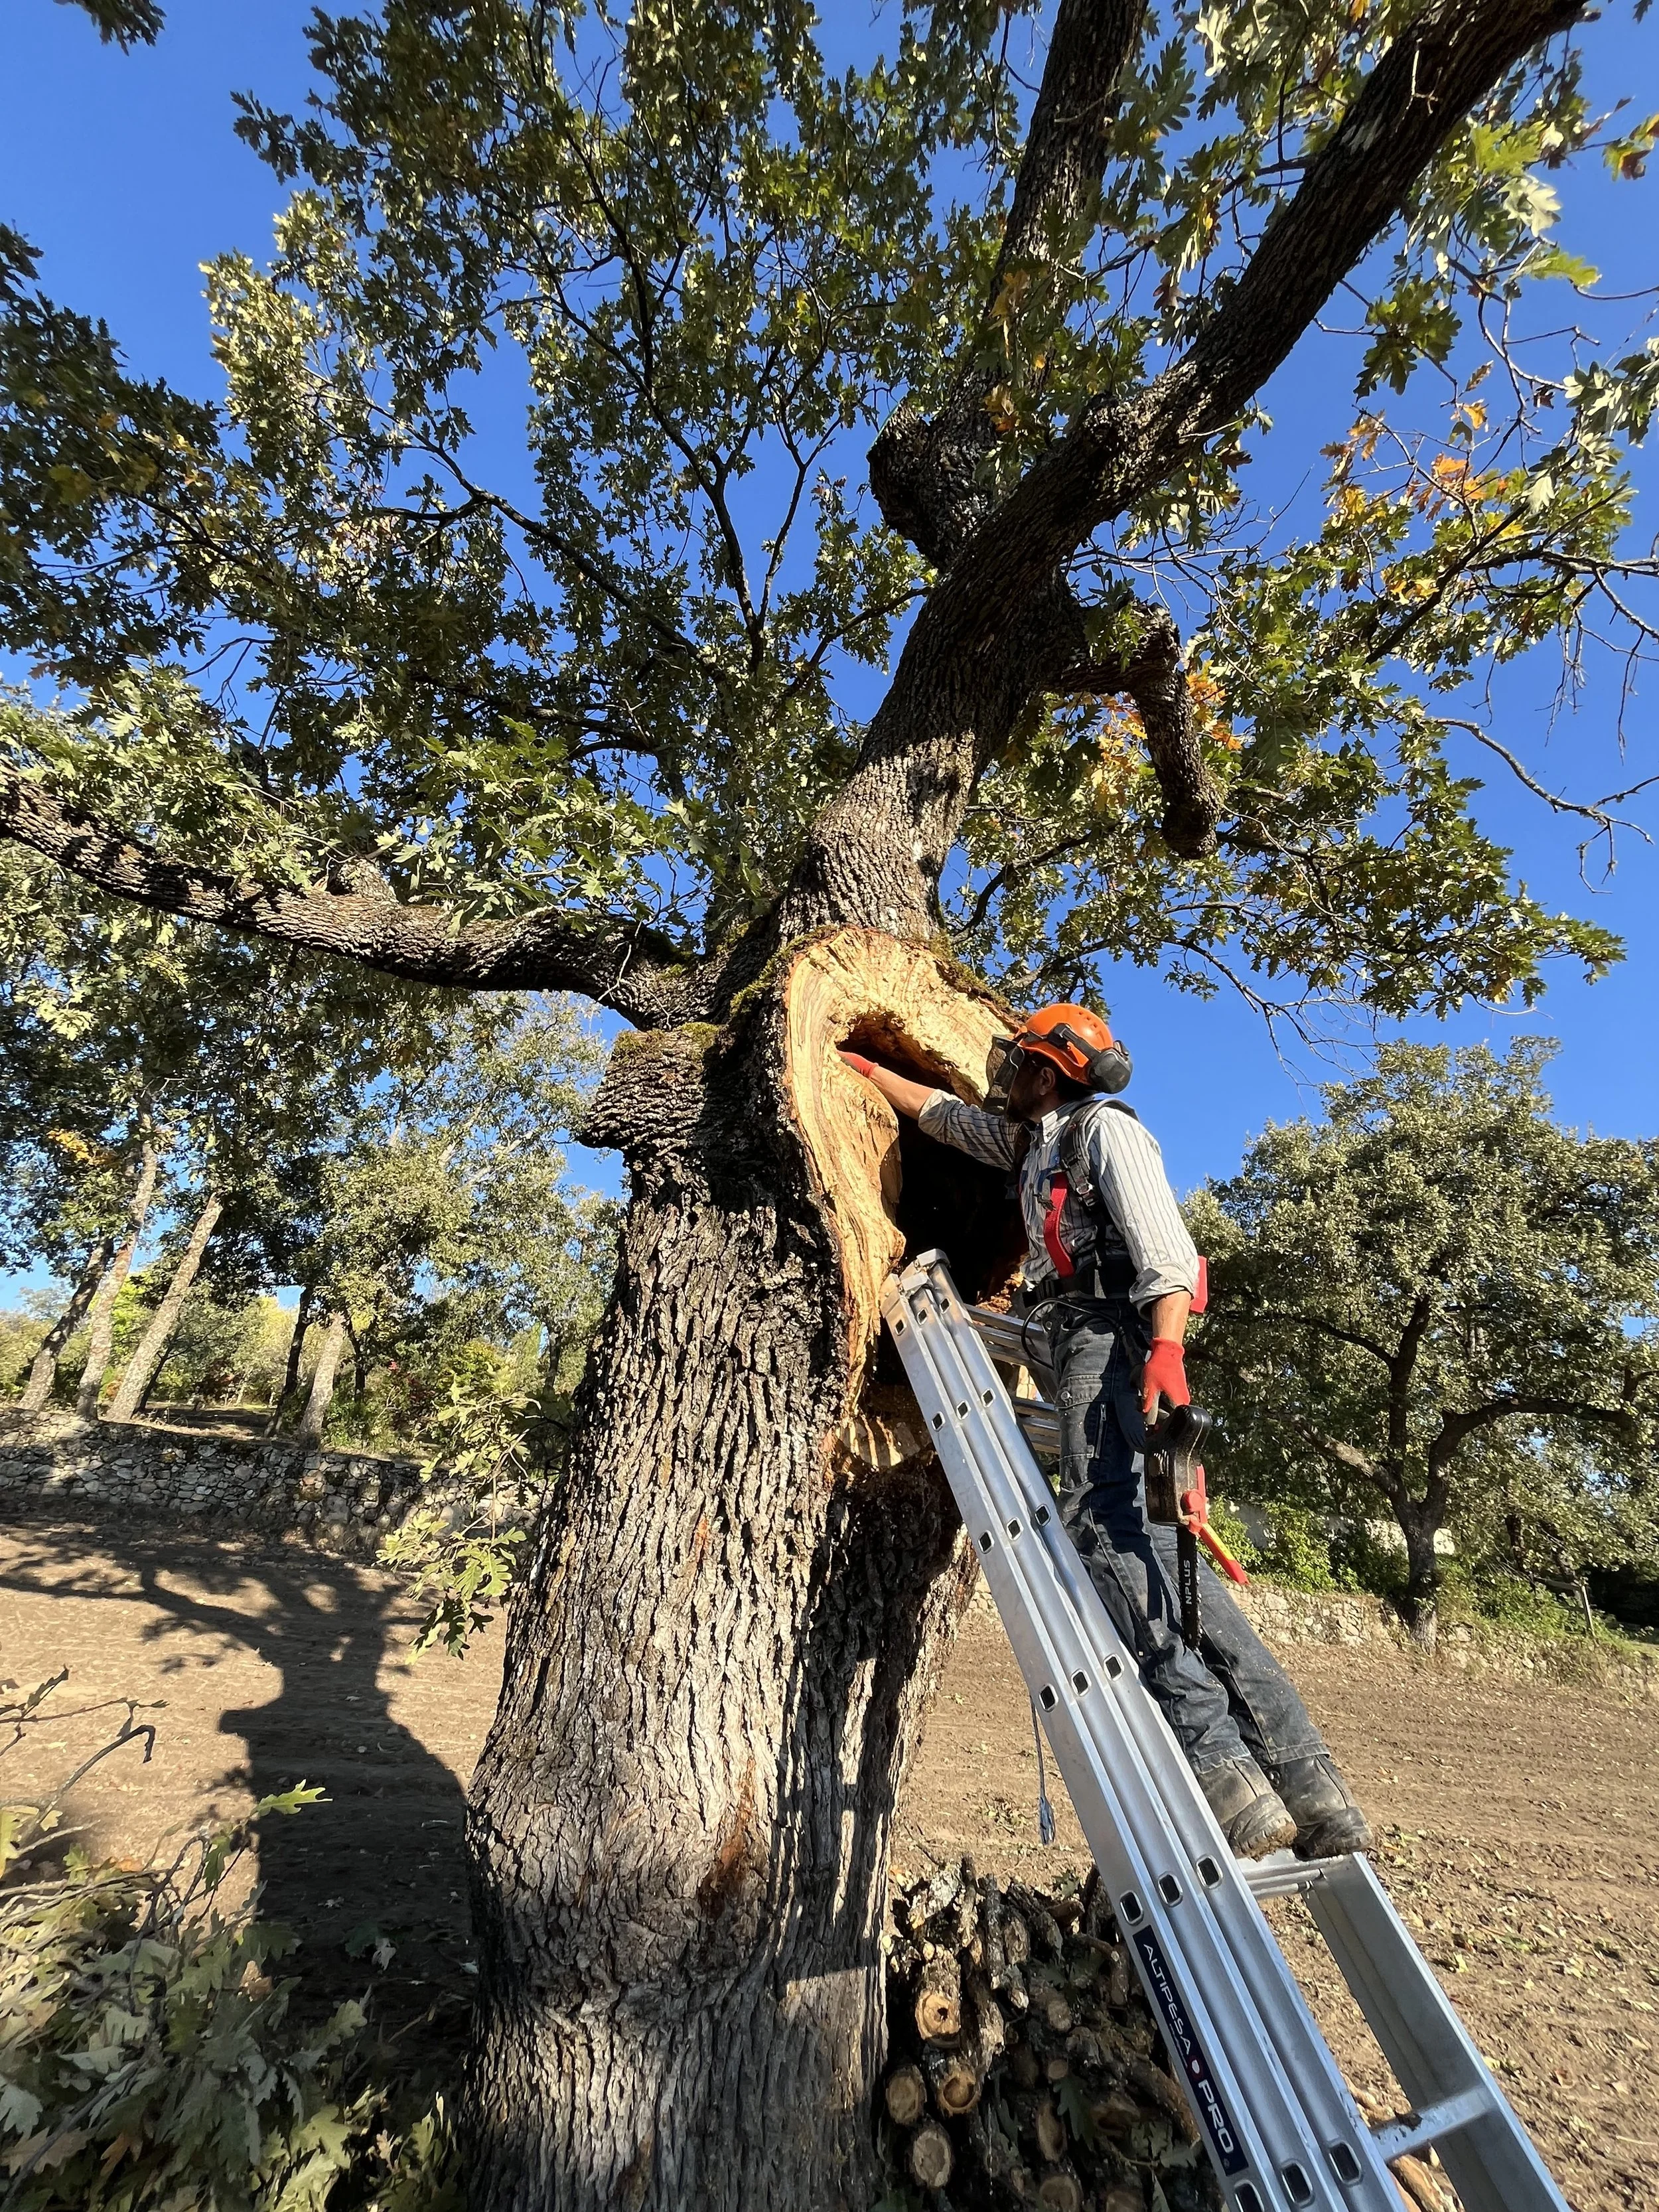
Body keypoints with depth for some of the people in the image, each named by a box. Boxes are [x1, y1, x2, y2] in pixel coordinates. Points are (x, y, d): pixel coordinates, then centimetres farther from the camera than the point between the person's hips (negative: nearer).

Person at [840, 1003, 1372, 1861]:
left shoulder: (1104, 1126, 3)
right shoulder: (1030, 1141, 30)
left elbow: (1162, 1241, -12)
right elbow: (942, 1113, 44)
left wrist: (1167, 1348, -26)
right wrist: (866, 1069, 49)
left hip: (1115, 1336, -8)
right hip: (1084, 1347, 8)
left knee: (1105, 1524, -23)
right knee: (1142, 1544, -3)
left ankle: (1216, 1764, -28)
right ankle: (1306, 1786, -5)